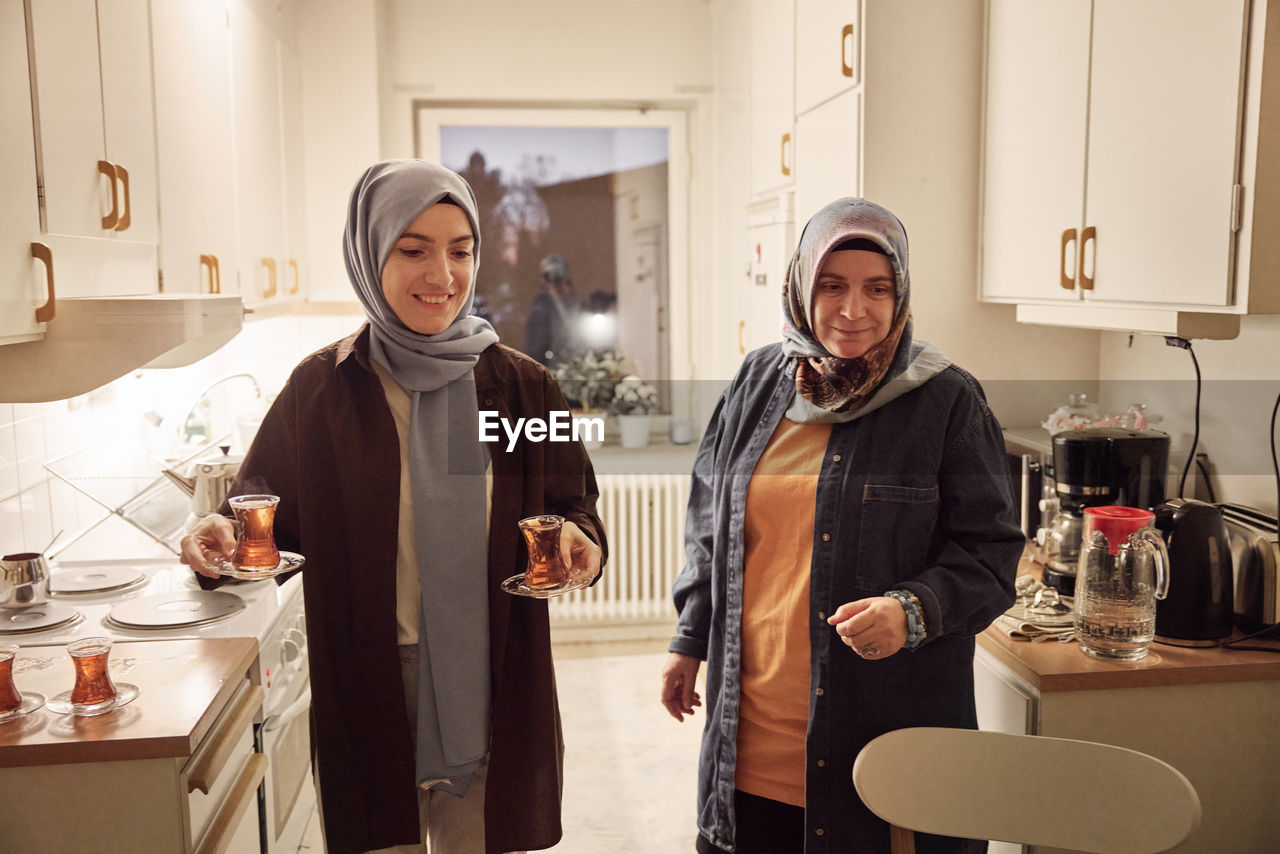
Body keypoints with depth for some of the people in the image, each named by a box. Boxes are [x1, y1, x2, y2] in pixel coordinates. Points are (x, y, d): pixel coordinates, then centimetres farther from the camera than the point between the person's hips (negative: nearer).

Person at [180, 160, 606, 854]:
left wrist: (575, 537, -17)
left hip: (490, 687, 1)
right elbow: (268, 508, 3)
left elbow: (571, 503, 4)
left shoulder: (520, 385, -2)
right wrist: (226, 537, -17)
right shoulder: (321, 388, -4)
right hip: (364, 687, 0)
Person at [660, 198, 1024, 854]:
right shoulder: (758, 382, 6)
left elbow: (990, 553, -4)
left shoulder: (948, 402, -6)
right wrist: (690, 640, 15)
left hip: (887, 724, -3)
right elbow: (710, 525, 15)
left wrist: (913, 611, -22)